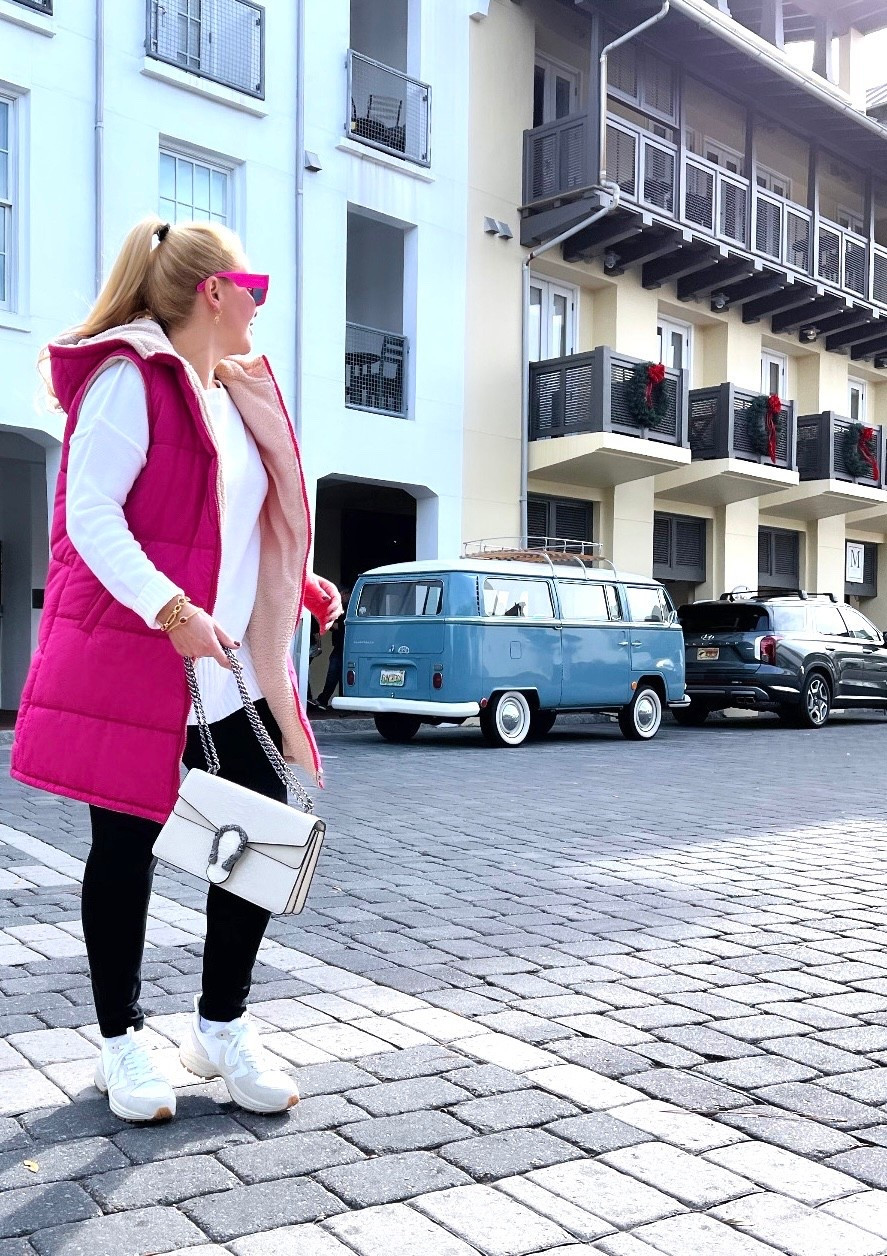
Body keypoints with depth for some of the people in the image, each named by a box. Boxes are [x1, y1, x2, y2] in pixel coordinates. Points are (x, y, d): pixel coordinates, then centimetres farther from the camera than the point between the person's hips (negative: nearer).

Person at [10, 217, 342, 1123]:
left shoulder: (238, 393, 16)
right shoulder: (131, 378, -10)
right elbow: (89, 513, -18)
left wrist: (303, 584, 10)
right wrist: (171, 610, -28)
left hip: (235, 668, 8)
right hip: (131, 663, -8)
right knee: (127, 846, 4)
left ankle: (221, 1027, 21)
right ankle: (121, 1042, 21)